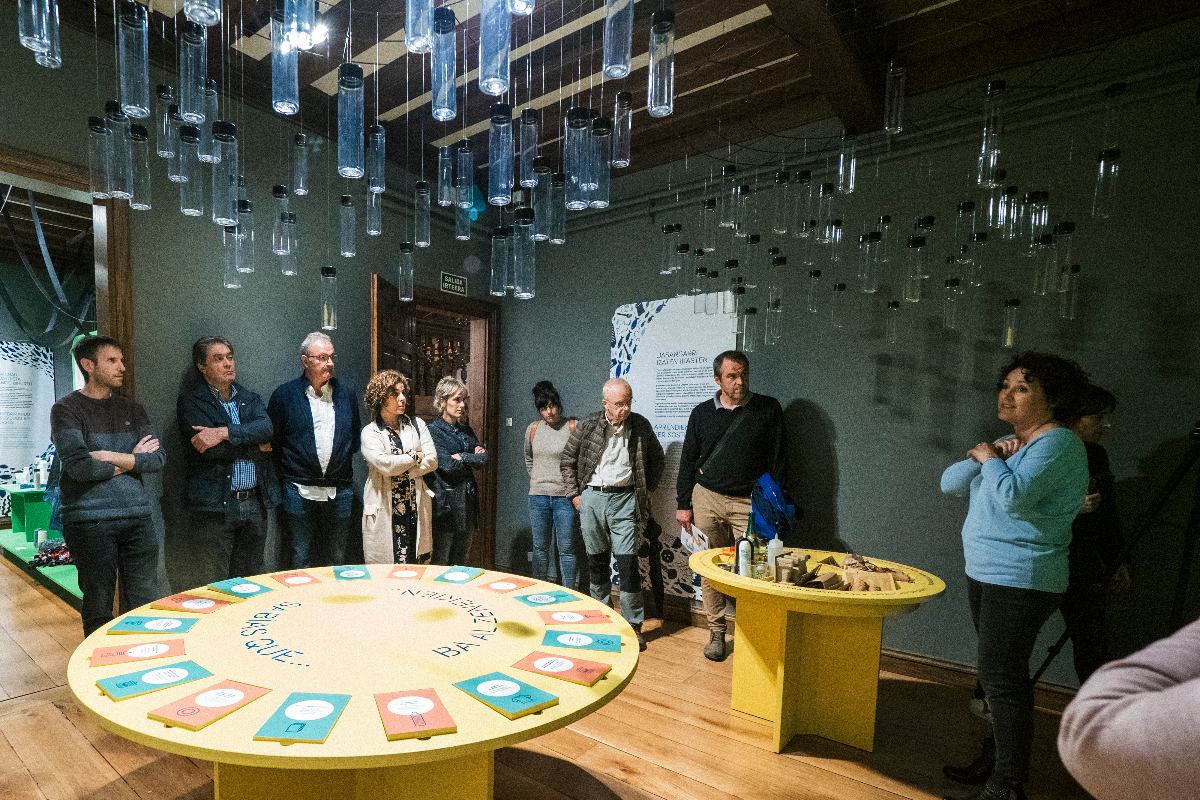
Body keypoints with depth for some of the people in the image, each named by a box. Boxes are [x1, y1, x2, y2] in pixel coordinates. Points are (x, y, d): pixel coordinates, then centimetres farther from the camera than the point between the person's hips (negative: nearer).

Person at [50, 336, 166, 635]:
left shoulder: (132, 410, 12)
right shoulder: (66, 410, -1)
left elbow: (158, 459, 2)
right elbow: (79, 467, -15)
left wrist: (112, 457, -11)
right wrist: (132, 459, -3)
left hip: (137, 516, 4)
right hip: (90, 520, -3)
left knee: (145, 605, 6)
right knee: (99, 610, 7)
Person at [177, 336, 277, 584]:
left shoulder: (251, 399, 13)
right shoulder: (190, 402, 0)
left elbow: (266, 428, -8)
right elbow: (209, 449, -15)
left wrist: (223, 432, -20)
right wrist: (256, 445, -6)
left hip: (255, 503, 4)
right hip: (215, 505, -4)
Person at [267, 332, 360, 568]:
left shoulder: (346, 395, 7)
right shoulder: (284, 395, -2)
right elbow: (271, 441, 2)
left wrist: (341, 460, 7)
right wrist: (288, 471, 2)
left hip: (339, 492, 3)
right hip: (300, 492, -2)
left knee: (337, 558, 12)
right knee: (301, 560, 8)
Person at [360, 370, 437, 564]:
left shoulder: (417, 425, 10)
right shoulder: (370, 432, 0)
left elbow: (432, 461, -1)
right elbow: (384, 464, -16)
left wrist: (398, 467, -9)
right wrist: (415, 457, -4)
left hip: (416, 508, 3)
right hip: (385, 510, -3)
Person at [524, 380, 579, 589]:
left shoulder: (573, 427, -7)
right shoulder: (533, 428, 5)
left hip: (565, 496, -3)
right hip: (538, 497, 4)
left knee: (566, 549, 2)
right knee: (540, 548, 13)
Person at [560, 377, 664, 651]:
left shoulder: (640, 426, 0)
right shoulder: (587, 426, -2)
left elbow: (657, 459, 14)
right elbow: (567, 461, 8)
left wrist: (646, 490, 7)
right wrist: (574, 494, 3)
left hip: (625, 499, -1)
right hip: (591, 498, 1)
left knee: (627, 562, -5)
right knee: (596, 561, 12)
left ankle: (633, 625, 7)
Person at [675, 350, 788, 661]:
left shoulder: (768, 409, 1)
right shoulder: (702, 413, 6)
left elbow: (778, 460, 3)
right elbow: (688, 460, 10)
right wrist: (683, 504, 7)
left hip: (749, 502, -2)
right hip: (707, 498, 2)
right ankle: (716, 632, 21)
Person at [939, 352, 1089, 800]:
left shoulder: (1058, 444, -14)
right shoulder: (1008, 444, 14)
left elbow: (1013, 495, -30)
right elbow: (949, 483, 9)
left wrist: (990, 458, -13)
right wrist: (983, 459, -7)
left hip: (1020, 581, -10)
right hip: (985, 574, 10)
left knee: (1000, 678, -6)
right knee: (1000, 674, 19)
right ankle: (1000, 759, 33)